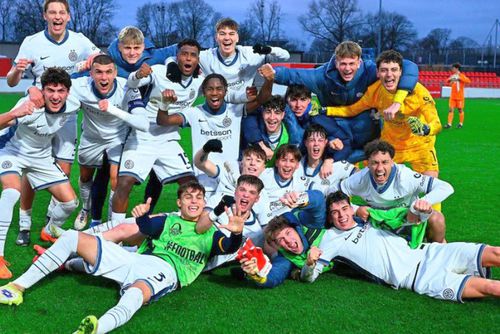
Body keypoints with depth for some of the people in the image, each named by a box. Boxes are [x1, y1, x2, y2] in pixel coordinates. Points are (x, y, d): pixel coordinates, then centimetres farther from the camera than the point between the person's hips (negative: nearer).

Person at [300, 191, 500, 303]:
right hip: (416, 278, -6)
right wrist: (310, 263, -25)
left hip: (426, 253, 6)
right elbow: (308, 277, -2)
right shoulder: (331, 239, 3)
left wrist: (421, 210, 5)